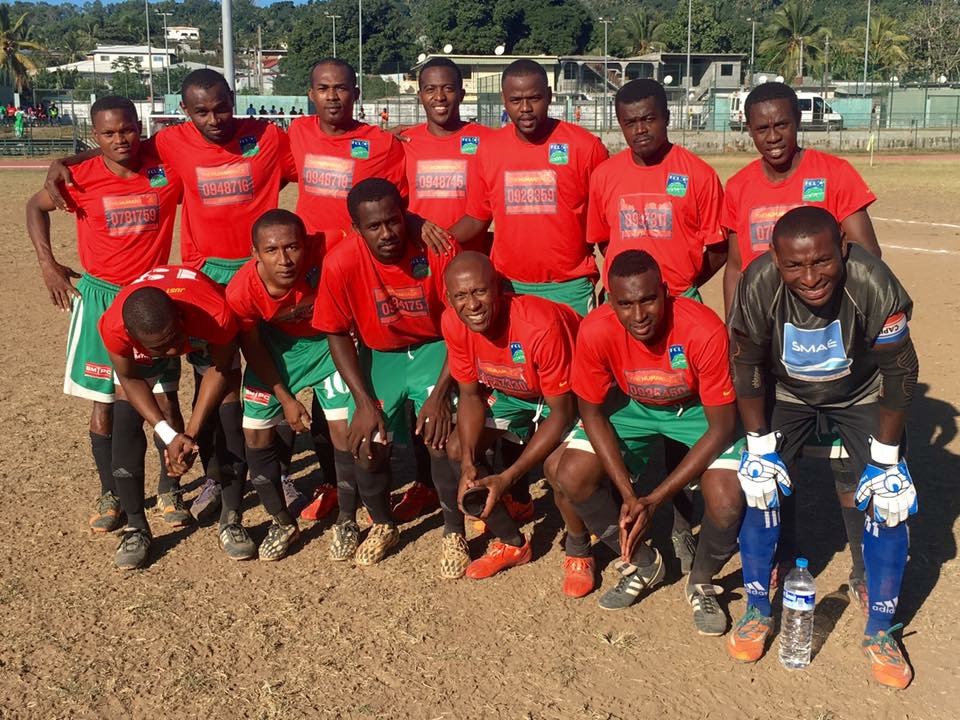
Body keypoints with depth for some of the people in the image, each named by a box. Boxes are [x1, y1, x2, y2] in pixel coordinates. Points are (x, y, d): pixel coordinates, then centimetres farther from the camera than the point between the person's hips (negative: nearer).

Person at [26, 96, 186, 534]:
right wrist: (47, 263, -1)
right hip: (100, 296, 0)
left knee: (165, 395, 1)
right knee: (104, 400, 5)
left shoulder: (168, 168, -9)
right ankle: (109, 494, 20)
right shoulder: (81, 178, -8)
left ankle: (169, 489, 18)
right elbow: (36, 206, 9)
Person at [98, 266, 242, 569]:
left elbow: (219, 369, -23)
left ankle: (232, 521, 6)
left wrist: (191, 432, -25)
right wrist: (170, 436, -28)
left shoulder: (217, 315, -45)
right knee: (125, 419, -10)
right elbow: (130, 379, -19)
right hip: (140, 346, 1)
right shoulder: (114, 326, -40)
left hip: (204, 329, -1)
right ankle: (135, 527, 5)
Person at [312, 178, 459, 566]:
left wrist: (440, 393, -21)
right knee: (367, 446, -11)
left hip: (434, 349, -1)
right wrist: (365, 402, -14)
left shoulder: (438, 248, -23)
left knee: (441, 440, -21)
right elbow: (337, 335, -7)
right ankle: (383, 526, 21)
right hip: (377, 356, 2)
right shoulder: (341, 262, -20)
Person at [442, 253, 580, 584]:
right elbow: (470, 395, -8)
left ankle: (578, 554, -1)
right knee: (453, 452, -10)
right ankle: (512, 543, 11)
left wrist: (506, 478, -34)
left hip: (567, 394, -6)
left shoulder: (541, 325, -38)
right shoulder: (453, 323, -21)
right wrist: (468, 464, -22)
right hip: (510, 392, 6)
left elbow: (562, 412, -30)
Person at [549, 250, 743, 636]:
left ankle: (701, 582, 9)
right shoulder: (596, 331, -28)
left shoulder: (704, 331, -34)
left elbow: (721, 427, -25)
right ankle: (641, 564, 11)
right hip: (633, 406, 3)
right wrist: (628, 494, -21)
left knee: (726, 503, -26)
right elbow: (592, 413, -13)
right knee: (571, 476, -16)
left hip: (698, 409, -3)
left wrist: (655, 499, -27)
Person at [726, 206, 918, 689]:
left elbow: (899, 371, -21)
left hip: (861, 394, 0)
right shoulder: (757, 286, -33)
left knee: (889, 501, -8)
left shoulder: (874, 285, -36)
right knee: (761, 489, -8)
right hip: (788, 394, 1)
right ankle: (757, 612, 14)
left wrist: (886, 458, -16)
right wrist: (759, 445, -13)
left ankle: (879, 632, 11)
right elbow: (746, 366, -15)